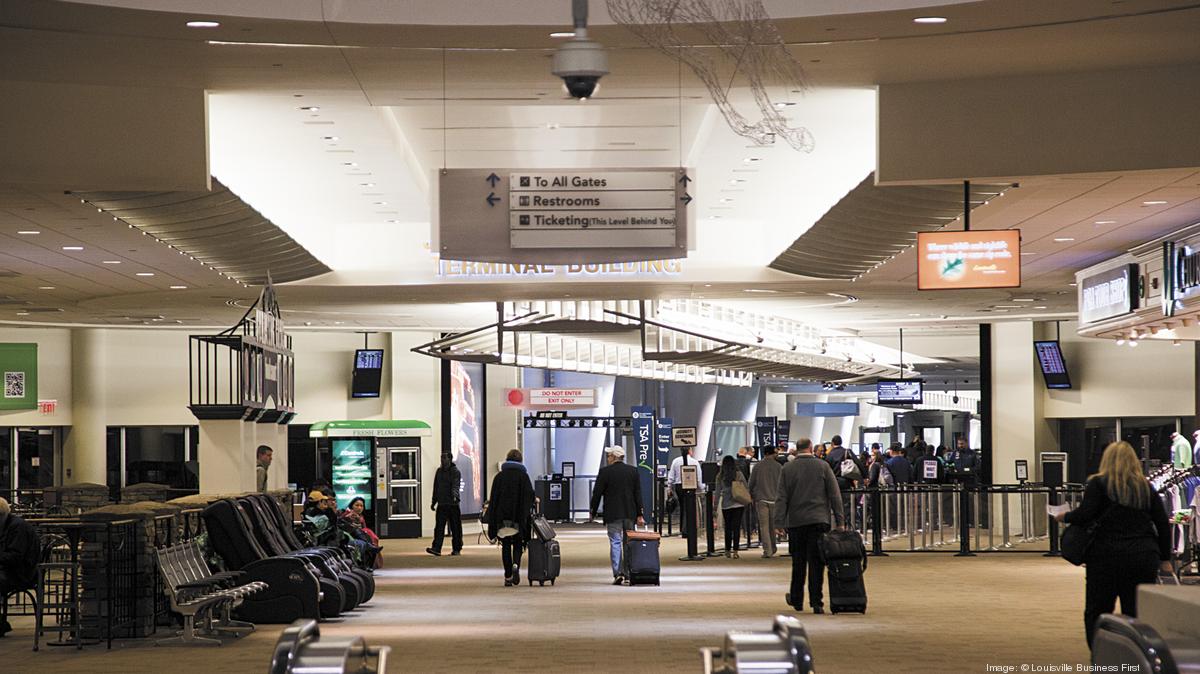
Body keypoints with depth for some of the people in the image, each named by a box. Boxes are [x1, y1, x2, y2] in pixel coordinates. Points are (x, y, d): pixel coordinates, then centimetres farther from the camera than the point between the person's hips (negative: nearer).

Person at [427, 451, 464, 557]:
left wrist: (455, 496, -39)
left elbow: (456, 485, -21)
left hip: (453, 504, -5)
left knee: (455, 528, 2)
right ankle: (436, 549, -10)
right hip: (441, 504, 5)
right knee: (439, 527, -4)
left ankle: (457, 549, 12)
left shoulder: (455, 472, -5)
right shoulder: (439, 471, 14)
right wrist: (434, 502, 21)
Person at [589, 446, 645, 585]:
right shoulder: (633, 471, 5)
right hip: (630, 513, 4)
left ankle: (618, 573, -13)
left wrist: (593, 512, 6)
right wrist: (639, 514, 7)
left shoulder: (605, 472, -6)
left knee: (615, 543, -3)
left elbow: (597, 494, -5)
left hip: (612, 514, -4)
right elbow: (638, 494, 5)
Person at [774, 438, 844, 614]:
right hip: (819, 520, -1)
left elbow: (782, 498, -1)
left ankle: (796, 600, 22)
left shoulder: (787, 469, 2)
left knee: (798, 562, 13)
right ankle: (816, 602, -5)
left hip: (796, 522, 1)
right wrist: (839, 520, 4)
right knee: (816, 563, -1)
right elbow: (835, 495, 0)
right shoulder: (823, 466, 0)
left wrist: (779, 523, 1)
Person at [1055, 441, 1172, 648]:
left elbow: (1084, 515, -12)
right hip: (1145, 557, 4)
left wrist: (1065, 517, 7)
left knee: (1096, 613, 5)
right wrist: (1165, 558, 17)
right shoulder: (1146, 487, 12)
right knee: (1137, 615, 6)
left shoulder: (1098, 484, -1)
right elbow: (1163, 524, 10)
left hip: (1107, 555, -3)